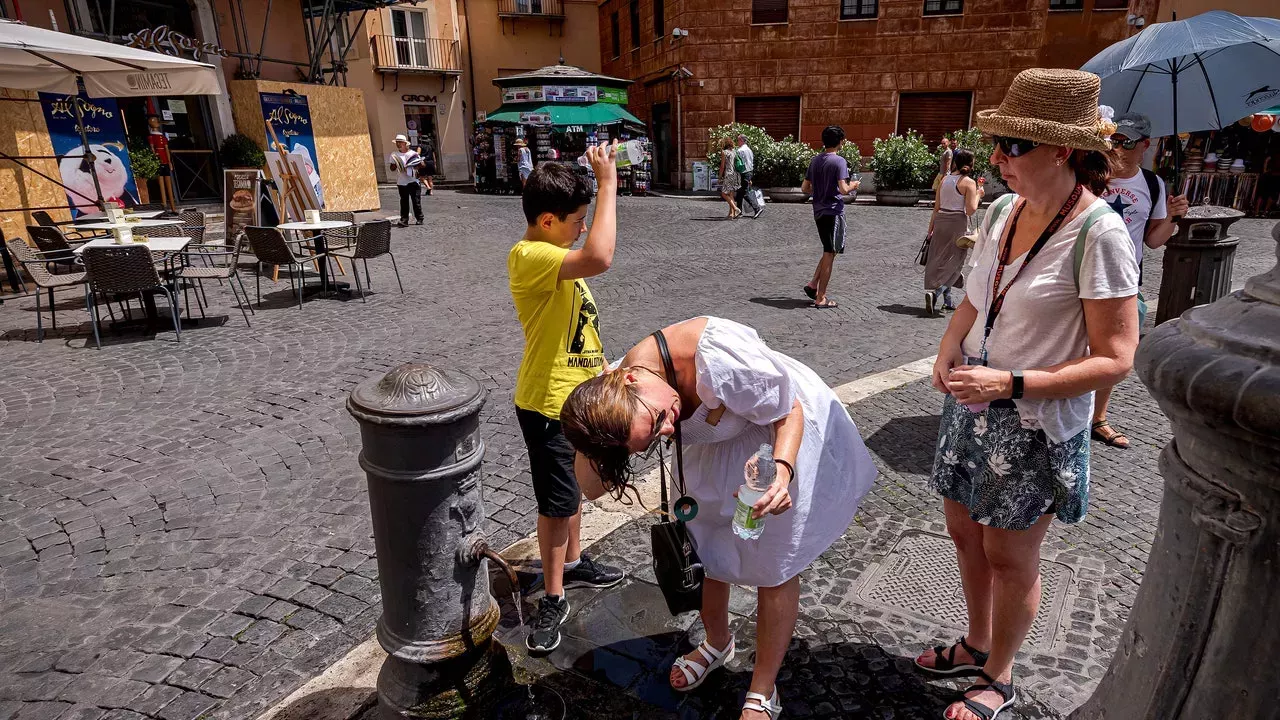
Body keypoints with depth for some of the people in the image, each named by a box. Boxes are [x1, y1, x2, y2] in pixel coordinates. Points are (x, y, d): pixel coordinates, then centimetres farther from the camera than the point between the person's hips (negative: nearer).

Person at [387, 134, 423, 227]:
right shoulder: (394, 155, 9)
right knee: (404, 202, 0)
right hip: (401, 182, 2)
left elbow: (421, 165, 5)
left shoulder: (413, 153, 4)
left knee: (416, 201, 0)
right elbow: (391, 168, 8)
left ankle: (419, 219, 11)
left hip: (413, 181, -1)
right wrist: (395, 165, -12)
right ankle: (404, 220, 0)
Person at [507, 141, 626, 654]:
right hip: (549, 404, -9)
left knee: (573, 489, 23)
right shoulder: (528, 256, -25)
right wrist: (607, 182, -34)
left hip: (579, 395, 10)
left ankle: (572, 564, 41)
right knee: (557, 502, 2)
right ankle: (553, 599, 19)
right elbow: (599, 258, -42)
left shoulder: (553, 254, 7)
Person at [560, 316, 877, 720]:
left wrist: (781, 471, -43)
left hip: (789, 436, -5)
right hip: (720, 449, 5)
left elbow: (789, 412, -26)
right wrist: (587, 439, -39)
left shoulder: (716, 356, -42)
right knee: (707, 552, 15)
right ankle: (717, 644, 47)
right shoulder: (615, 398, -24)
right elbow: (591, 487, -20)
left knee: (775, 568, 4)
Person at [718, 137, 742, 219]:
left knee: (724, 194, -1)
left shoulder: (724, 152, -5)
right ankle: (731, 214, 6)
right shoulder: (734, 152, 13)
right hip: (735, 174, 7)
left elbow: (722, 166, -7)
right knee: (731, 195, 10)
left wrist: (720, 177, 0)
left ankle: (736, 209, -14)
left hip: (728, 174, -7)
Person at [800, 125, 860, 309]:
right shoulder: (839, 161, -13)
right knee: (830, 254, -1)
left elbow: (805, 187, 12)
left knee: (829, 251, 20)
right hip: (833, 211, -7)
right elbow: (843, 189, -21)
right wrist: (853, 186, 0)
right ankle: (820, 298, 3)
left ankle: (813, 285, 13)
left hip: (819, 212, 7)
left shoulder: (815, 160, 8)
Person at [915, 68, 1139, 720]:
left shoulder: (1098, 233, -20)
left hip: (1036, 423, -6)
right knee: (965, 532, 19)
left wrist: (1009, 384, -26)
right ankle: (977, 644, 44)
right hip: (971, 403, 7)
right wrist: (946, 355, -5)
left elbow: (1114, 360, -19)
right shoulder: (1001, 210, 0)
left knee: (1009, 556, 11)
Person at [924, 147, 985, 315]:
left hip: (940, 220, 5)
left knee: (939, 260, 11)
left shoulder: (945, 179, 8)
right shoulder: (969, 182, -8)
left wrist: (930, 229, 15)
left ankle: (947, 301, 18)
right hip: (957, 223, -5)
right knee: (953, 262, 2)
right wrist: (978, 195, 3)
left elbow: (936, 207, 10)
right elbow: (970, 210, -13)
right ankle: (935, 292, -19)